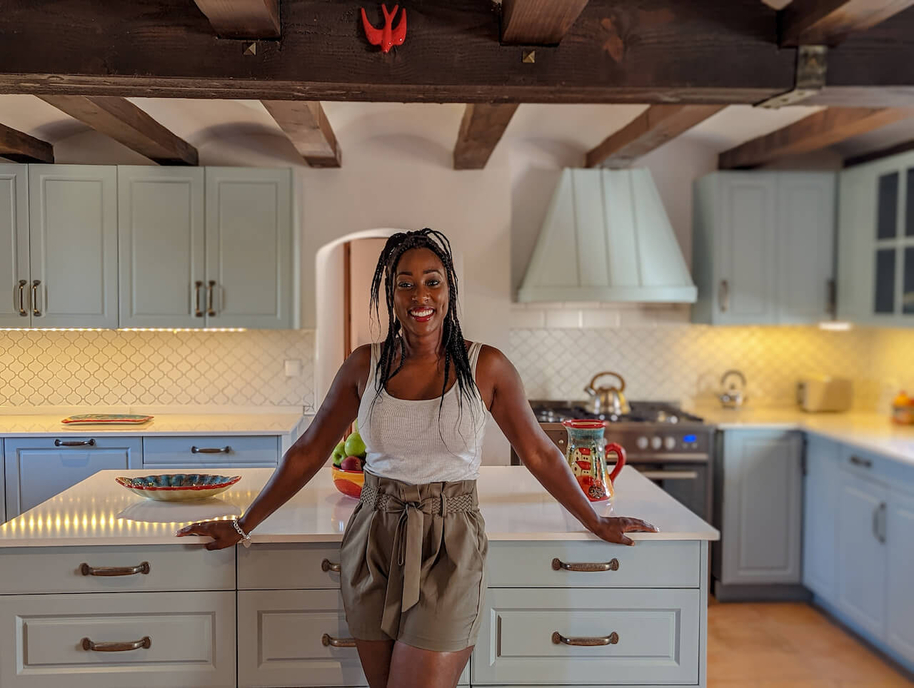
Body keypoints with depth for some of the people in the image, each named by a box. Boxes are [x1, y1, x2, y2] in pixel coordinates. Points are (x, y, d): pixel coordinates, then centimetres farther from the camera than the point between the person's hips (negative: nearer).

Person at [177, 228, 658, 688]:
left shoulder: (485, 366, -4)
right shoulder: (365, 365, 1)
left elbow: (539, 454, 5)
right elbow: (308, 452, 8)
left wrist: (596, 524, 11)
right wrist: (242, 527, 11)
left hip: (450, 550, -2)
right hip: (373, 546, 3)